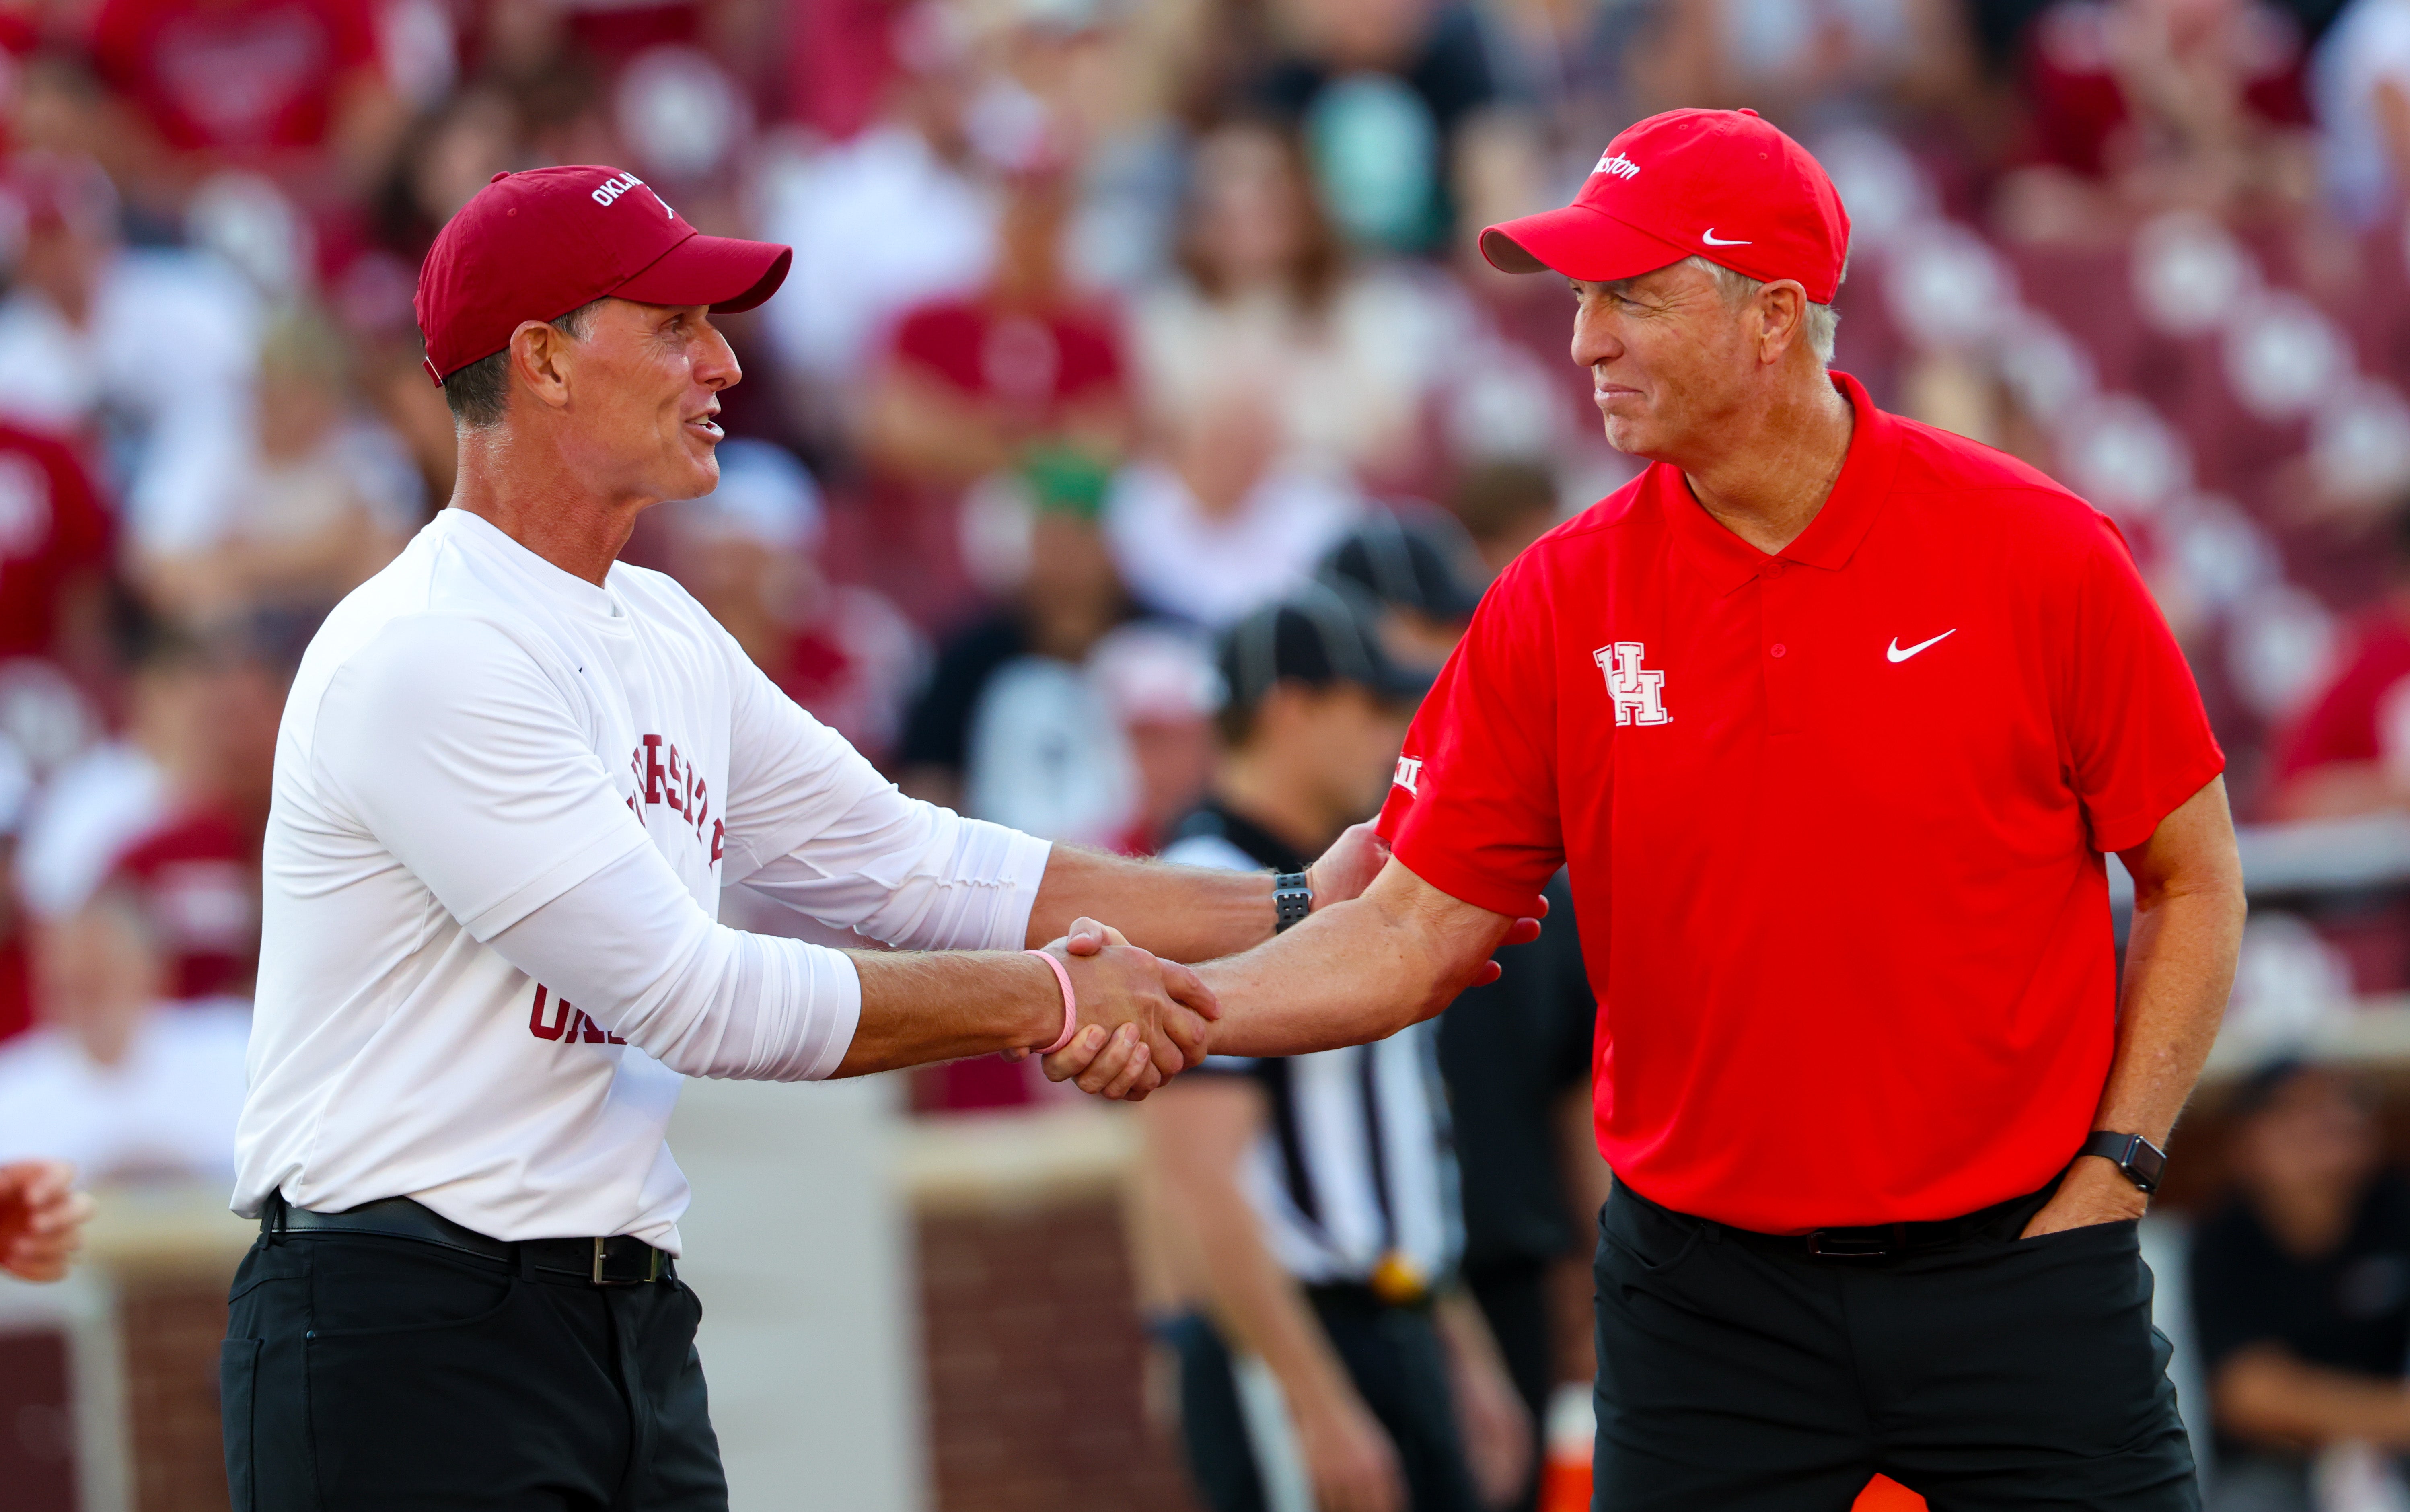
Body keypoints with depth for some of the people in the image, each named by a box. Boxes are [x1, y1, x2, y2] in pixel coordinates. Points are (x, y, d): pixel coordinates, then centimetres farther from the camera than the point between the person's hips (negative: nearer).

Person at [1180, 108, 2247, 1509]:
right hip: (1702, 1279, 2)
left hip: (2016, 1263, -2)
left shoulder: (2036, 552, -7)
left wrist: (2112, 1173, -4)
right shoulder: (1554, 606, -1)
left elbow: (2194, 881, 2)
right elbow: (1413, 933, 0)